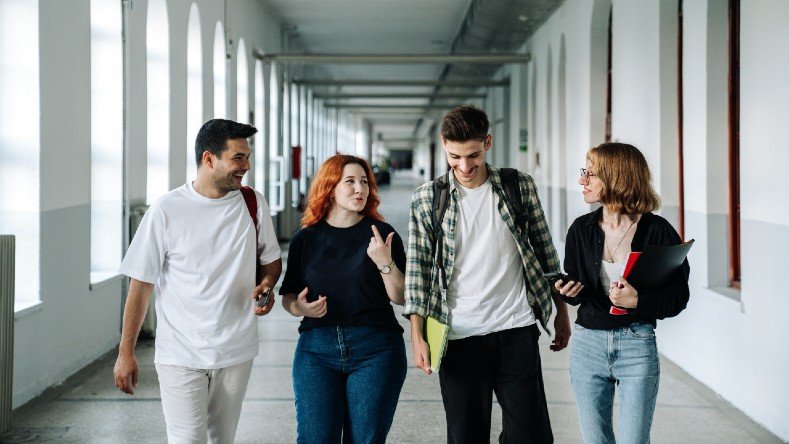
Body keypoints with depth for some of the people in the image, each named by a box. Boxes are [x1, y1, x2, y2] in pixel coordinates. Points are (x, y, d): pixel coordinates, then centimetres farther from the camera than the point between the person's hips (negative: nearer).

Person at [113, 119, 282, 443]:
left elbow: (272, 260, 16)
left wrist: (265, 285, -8)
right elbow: (141, 285, -4)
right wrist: (125, 353, -4)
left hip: (236, 353, 4)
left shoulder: (253, 203, 1)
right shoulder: (166, 211, -9)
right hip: (181, 356, -3)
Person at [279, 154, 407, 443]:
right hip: (316, 348, 1)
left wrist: (385, 262, -17)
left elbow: (401, 297, -1)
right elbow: (287, 296, 12)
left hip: (375, 348, -1)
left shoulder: (382, 234, 3)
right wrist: (298, 307, -10)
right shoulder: (305, 239, 7)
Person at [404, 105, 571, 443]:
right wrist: (417, 335, -4)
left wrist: (562, 311, 11)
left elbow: (544, 251, 10)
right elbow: (418, 269, 1)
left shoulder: (520, 187, 3)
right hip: (459, 337, 0)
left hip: (516, 330, 1)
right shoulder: (426, 199, 0)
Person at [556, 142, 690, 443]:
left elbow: (678, 296, -9)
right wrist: (568, 292, -11)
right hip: (588, 344, 4)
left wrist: (638, 301, -25)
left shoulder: (658, 231, -9)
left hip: (638, 346, -3)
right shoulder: (581, 229, 3)